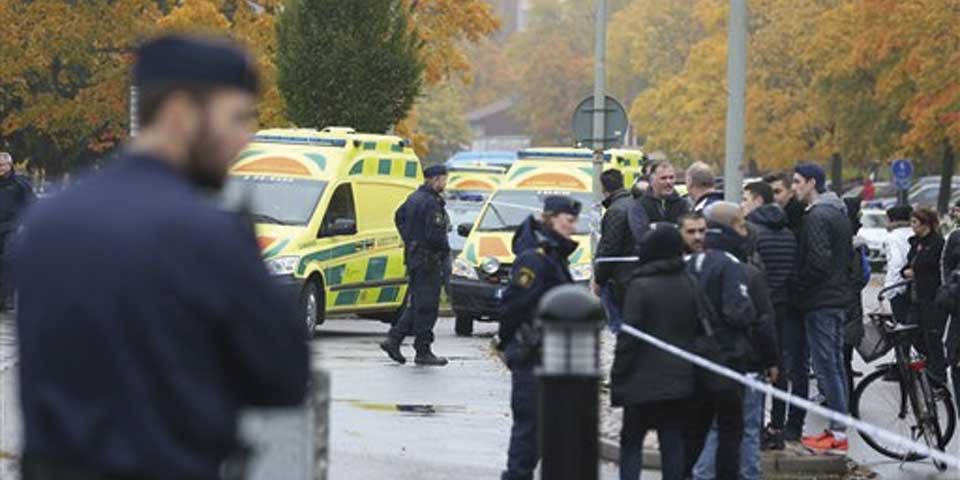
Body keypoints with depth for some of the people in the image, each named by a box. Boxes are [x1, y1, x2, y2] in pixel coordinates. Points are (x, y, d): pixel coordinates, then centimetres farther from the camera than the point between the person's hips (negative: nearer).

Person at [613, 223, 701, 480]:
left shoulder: (640, 287, -13)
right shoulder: (690, 285, 4)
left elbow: (628, 338, -12)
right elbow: (700, 331, 9)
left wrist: (618, 380, -6)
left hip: (644, 382, -4)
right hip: (680, 382, 5)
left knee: (631, 442, 5)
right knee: (673, 443, 7)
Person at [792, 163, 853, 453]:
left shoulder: (817, 217, -16)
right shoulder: (839, 214, 15)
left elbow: (818, 261, -23)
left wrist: (800, 287, -10)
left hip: (820, 302, -10)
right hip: (839, 298, 10)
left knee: (826, 367, -8)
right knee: (835, 365, 13)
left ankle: (838, 435, -8)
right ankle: (839, 427, 17)